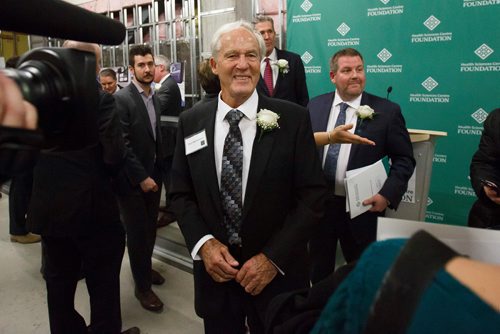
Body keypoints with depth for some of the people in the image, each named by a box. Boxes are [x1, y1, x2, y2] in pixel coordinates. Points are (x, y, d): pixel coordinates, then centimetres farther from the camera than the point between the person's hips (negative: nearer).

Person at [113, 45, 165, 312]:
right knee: (137, 233, 5)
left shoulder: (155, 97, 8)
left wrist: (158, 172, 7)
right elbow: (123, 145, -18)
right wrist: (141, 178, -18)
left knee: (150, 229, 17)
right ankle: (142, 286, 20)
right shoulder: (121, 99, -14)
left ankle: (145, 267, 40)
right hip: (132, 180, -6)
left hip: (153, 174, 6)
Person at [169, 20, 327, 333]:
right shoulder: (191, 122, -1)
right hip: (215, 268, 2)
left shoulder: (293, 118, -10)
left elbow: (312, 195, -10)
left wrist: (273, 257, -14)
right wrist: (204, 243, -11)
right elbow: (181, 194, 3)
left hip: (277, 271, -2)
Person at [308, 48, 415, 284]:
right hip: (317, 203, 3)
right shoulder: (315, 106, 2)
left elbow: (404, 159, -2)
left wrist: (388, 194, -14)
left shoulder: (387, 111, -6)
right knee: (319, 270, 20)